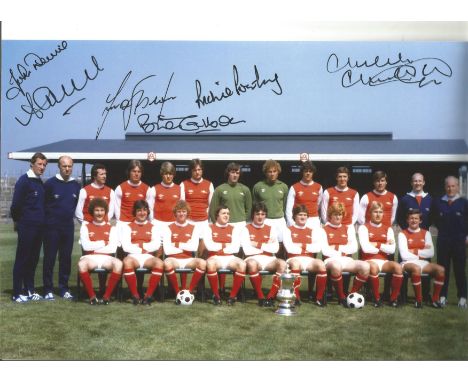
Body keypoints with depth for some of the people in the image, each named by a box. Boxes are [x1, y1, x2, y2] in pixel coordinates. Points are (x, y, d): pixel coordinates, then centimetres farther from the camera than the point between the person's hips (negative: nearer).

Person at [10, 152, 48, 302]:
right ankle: (17, 293, 5)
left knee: (33, 259, 11)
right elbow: (16, 204, -12)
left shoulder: (40, 183, 13)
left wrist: (41, 219, 9)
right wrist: (17, 221, -1)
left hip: (39, 227, 7)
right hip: (26, 227, -7)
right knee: (22, 259, -1)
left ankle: (30, 290, 20)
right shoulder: (24, 180, -10)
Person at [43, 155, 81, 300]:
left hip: (68, 226, 4)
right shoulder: (50, 183, -6)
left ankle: (64, 288, 16)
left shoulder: (76, 185, 6)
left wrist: (72, 214, 9)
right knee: (49, 258, 1)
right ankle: (48, 289, 7)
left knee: (66, 257, 8)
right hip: (52, 226, -4)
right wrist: (47, 218, -1)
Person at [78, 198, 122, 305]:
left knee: (118, 264, -34)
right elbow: (86, 246, -2)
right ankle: (92, 296, -24)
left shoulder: (111, 228, 14)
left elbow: (112, 248, -1)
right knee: (81, 264, -37)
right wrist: (103, 243, 1)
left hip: (107, 258, 1)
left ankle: (107, 296, -23)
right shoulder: (86, 226, 12)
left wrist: (94, 246, -2)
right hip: (90, 258, -1)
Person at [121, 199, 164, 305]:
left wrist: (139, 245, -3)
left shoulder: (153, 227, 17)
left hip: (148, 257, 1)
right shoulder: (128, 227, 14)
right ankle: (135, 296, -27)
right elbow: (126, 246, 0)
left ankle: (148, 295, -27)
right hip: (133, 256, -1)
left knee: (159, 263, -34)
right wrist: (141, 250, -5)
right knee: (127, 261, -38)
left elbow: (156, 245, 2)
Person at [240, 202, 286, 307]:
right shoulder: (246, 229, 5)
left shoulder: (271, 229, 15)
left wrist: (259, 245, -4)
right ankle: (261, 297, -27)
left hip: (269, 260, 3)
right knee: (251, 264, -39)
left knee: (282, 263, -29)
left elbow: (275, 248, 2)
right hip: (253, 259, -3)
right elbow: (247, 250, -8)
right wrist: (267, 247, -2)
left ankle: (270, 297, -27)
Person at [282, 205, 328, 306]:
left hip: (309, 260, 3)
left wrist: (302, 245, -2)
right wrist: (308, 247, 3)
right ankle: (296, 297, -32)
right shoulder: (288, 230, 10)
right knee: (295, 264, -39)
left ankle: (319, 298, -21)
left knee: (321, 264, -31)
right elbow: (290, 248, -5)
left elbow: (318, 248, 5)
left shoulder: (312, 231, 20)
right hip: (294, 259, -3)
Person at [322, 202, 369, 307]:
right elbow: (325, 250, -4)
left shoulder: (348, 228, 19)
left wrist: (337, 248, -2)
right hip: (331, 260, -4)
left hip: (347, 260, 4)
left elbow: (354, 248, 8)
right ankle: (341, 297, -23)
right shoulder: (324, 229, 7)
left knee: (365, 266, -24)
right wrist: (340, 253, -9)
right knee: (336, 266, -41)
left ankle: (352, 295, -12)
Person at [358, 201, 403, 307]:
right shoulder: (364, 228, 3)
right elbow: (366, 248, -11)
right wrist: (384, 247, 0)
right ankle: (377, 298, -21)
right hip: (369, 261, -4)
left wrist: (377, 245, -5)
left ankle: (394, 298, -15)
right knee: (374, 267, -39)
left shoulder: (388, 229, 15)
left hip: (384, 261, 4)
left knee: (398, 267, -28)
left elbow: (392, 250, 2)